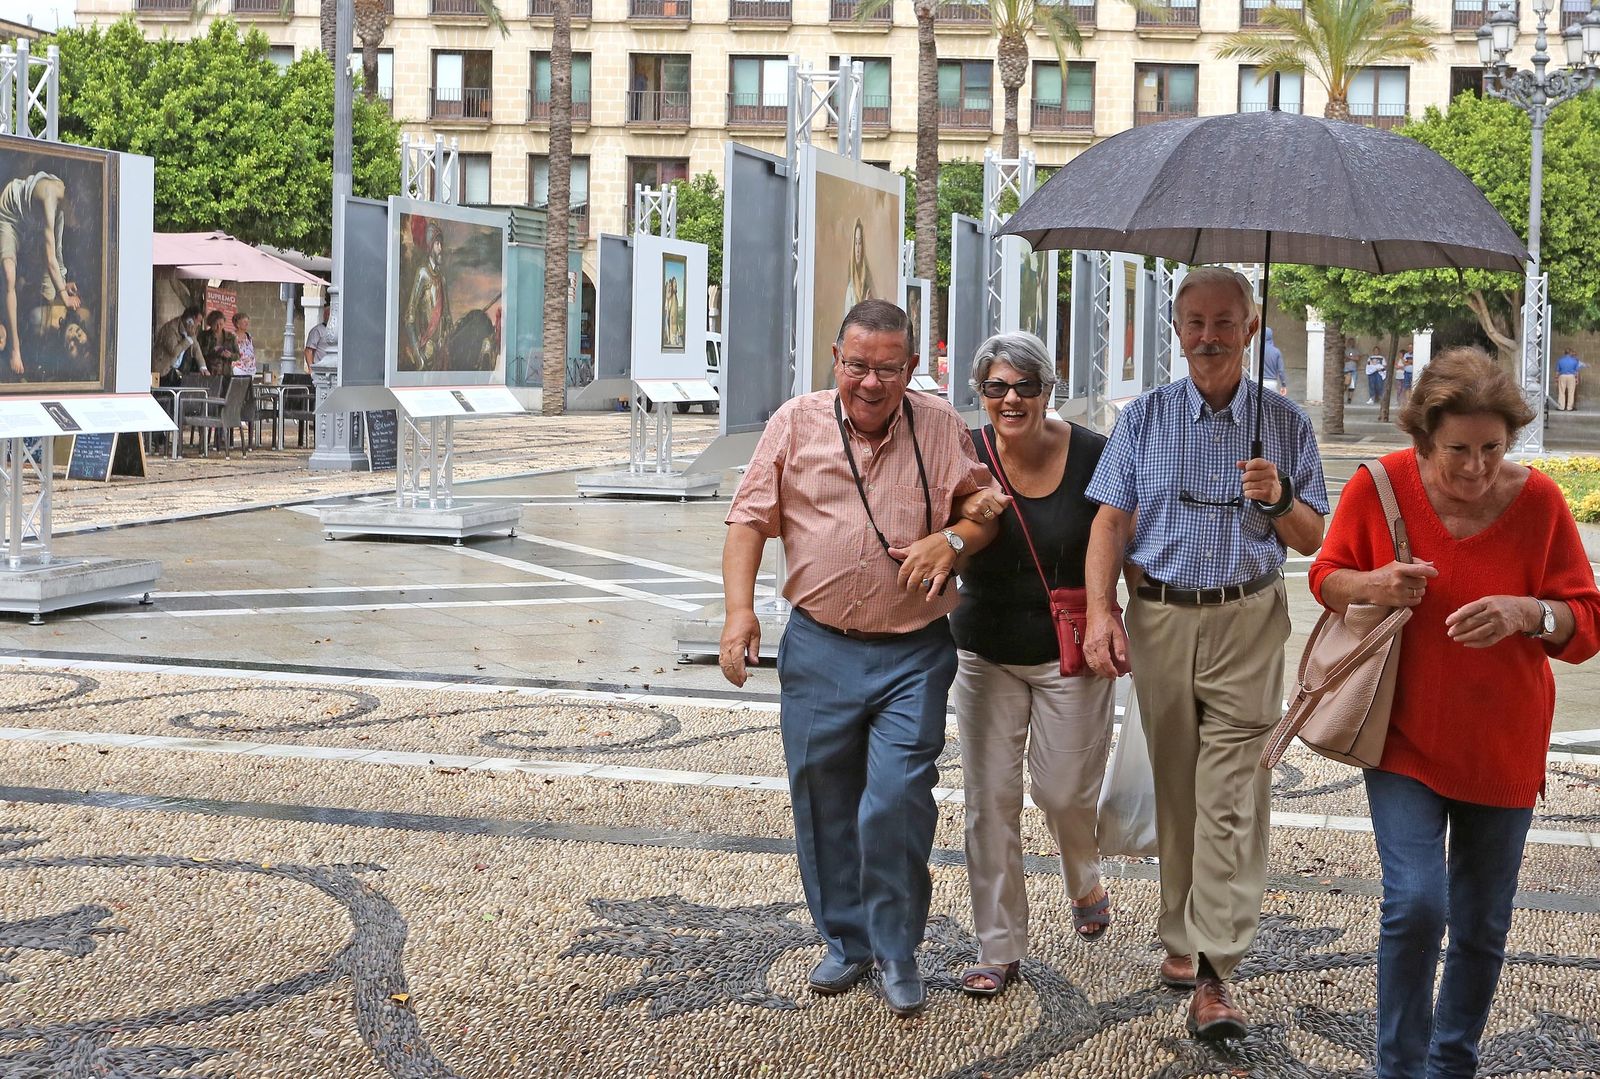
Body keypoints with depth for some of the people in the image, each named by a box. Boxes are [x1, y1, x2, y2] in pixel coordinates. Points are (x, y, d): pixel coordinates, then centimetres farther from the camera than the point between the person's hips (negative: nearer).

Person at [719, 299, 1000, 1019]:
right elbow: (750, 520, 2)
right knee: (824, 803, 9)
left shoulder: (941, 428, 2)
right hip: (819, 648, 1)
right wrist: (739, 610, -9)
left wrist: (952, 539, -16)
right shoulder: (795, 424, 1)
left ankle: (897, 952, 9)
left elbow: (987, 508, 6)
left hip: (913, 654, -1)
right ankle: (846, 942, 27)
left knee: (899, 800, -9)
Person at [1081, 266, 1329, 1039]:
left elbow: (1312, 540, 8)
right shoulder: (1143, 420, 6)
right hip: (1159, 619, 1)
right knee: (1174, 789, 9)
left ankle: (1213, 973, -9)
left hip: (1246, 625, -1)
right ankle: (1180, 935, 24)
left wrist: (1280, 499, -13)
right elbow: (1111, 522, 1)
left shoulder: (1285, 424, 6)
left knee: (1231, 799, -8)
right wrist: (1101, 612, -12)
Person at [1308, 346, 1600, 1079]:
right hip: (1405, 736, -1)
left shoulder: (1537, 501, -13)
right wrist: (1373, 585, -21)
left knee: (1481, 928, 13)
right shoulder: (1380, 487, -13)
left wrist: (1528, 613, -30)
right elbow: (1326, 577, 1)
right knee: (1416, 903, -16)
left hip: (1501, 748, 2)